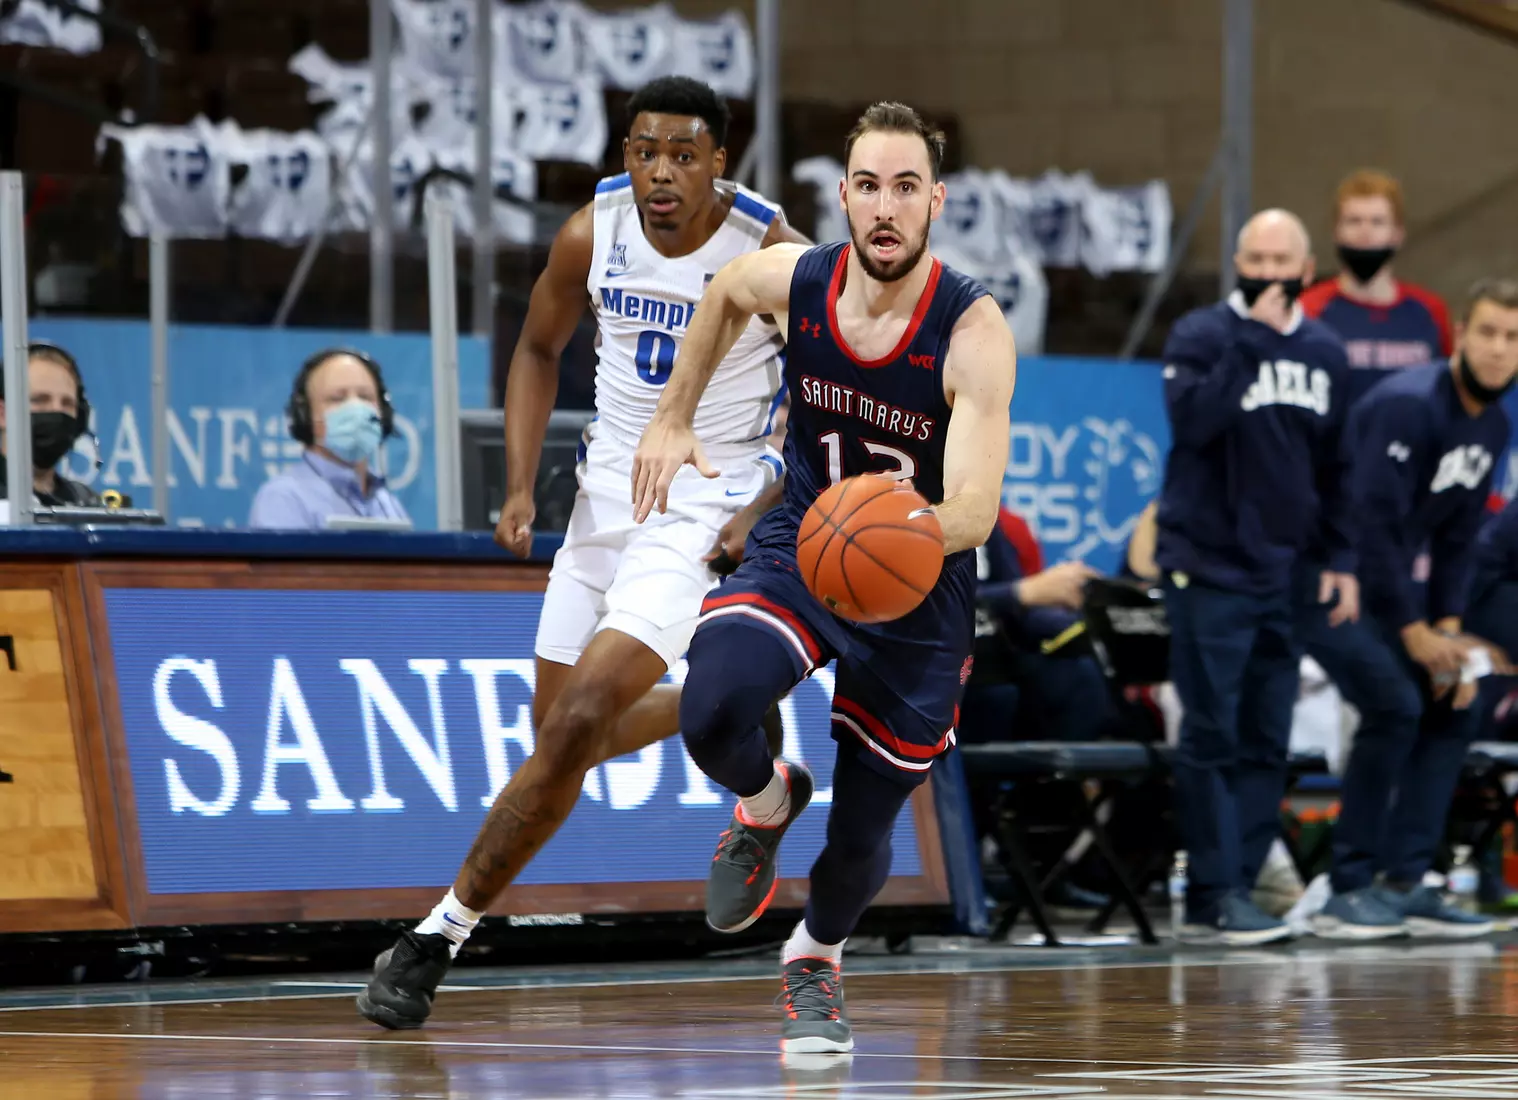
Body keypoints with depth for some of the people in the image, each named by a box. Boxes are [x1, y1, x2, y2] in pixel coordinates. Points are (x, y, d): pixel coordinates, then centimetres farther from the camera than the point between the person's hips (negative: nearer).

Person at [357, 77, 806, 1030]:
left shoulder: (773, 253, -18)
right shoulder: (593, 233, -8)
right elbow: (539, 351, 10)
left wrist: (764, 508, -18)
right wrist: (521, 484, -2)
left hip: (706, 501, -5)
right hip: (610, 487, 6)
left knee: (577, 725, -18)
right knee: (563, 733, 10)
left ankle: (443, 934, -10)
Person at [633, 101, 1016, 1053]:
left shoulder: (974, 330, -26)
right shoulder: (795, 280, -15)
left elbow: (974, 511, -33)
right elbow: (724, 294, 13)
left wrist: (907, 528, -55)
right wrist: (673, 421, 12)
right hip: (800, 549, 2)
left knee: (865, 830, 8)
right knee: (712, 713, -29)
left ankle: (817, 955, 43)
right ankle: (768, 803, 8)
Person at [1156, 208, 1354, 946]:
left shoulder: (1324, 353, 11)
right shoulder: (1202, 337, -4)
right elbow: (1193, 420, -22)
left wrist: (1341, 558, 11)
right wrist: (1254, 340, -21)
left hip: (1283, 575, 5)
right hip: (1209, 569, -5)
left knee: (1266, 742, 4)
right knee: (1212, 737, -7)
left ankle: (1231, 888, 8)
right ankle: (1216, 894, -7)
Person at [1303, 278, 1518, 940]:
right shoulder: (1409, 406, -22)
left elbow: (1456, 539, 12)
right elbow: (1376, 522, -24)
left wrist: (1449, 631, 0)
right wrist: (1416, 633, -19)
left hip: (1384, 580, 9)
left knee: (1451, 707, 2)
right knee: (1394, 704, -22)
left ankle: (1404, 885, 4)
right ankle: (1349, 892, -15)